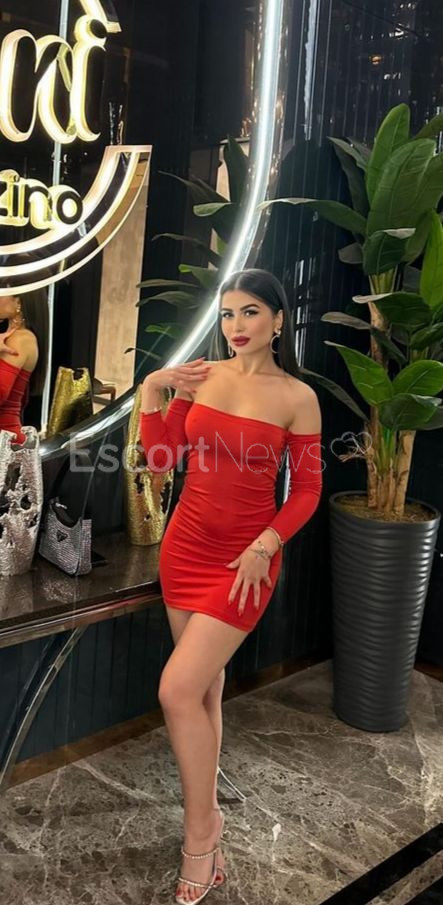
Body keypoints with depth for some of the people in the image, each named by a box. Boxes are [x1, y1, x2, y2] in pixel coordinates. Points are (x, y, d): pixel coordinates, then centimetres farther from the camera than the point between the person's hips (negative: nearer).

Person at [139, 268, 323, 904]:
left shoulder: (298, 397, -8)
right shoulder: (202, 375, 1)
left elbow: (307, 491, -4)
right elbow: (161, 458, 2)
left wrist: (263, 547, -14)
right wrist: (151, 390, -8)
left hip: (245, 558, -4)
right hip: (185, 544, 4)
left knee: (177, 690, -11)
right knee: (205, 686, 16)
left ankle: (199, 834, 12)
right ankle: (209, 816, 36)